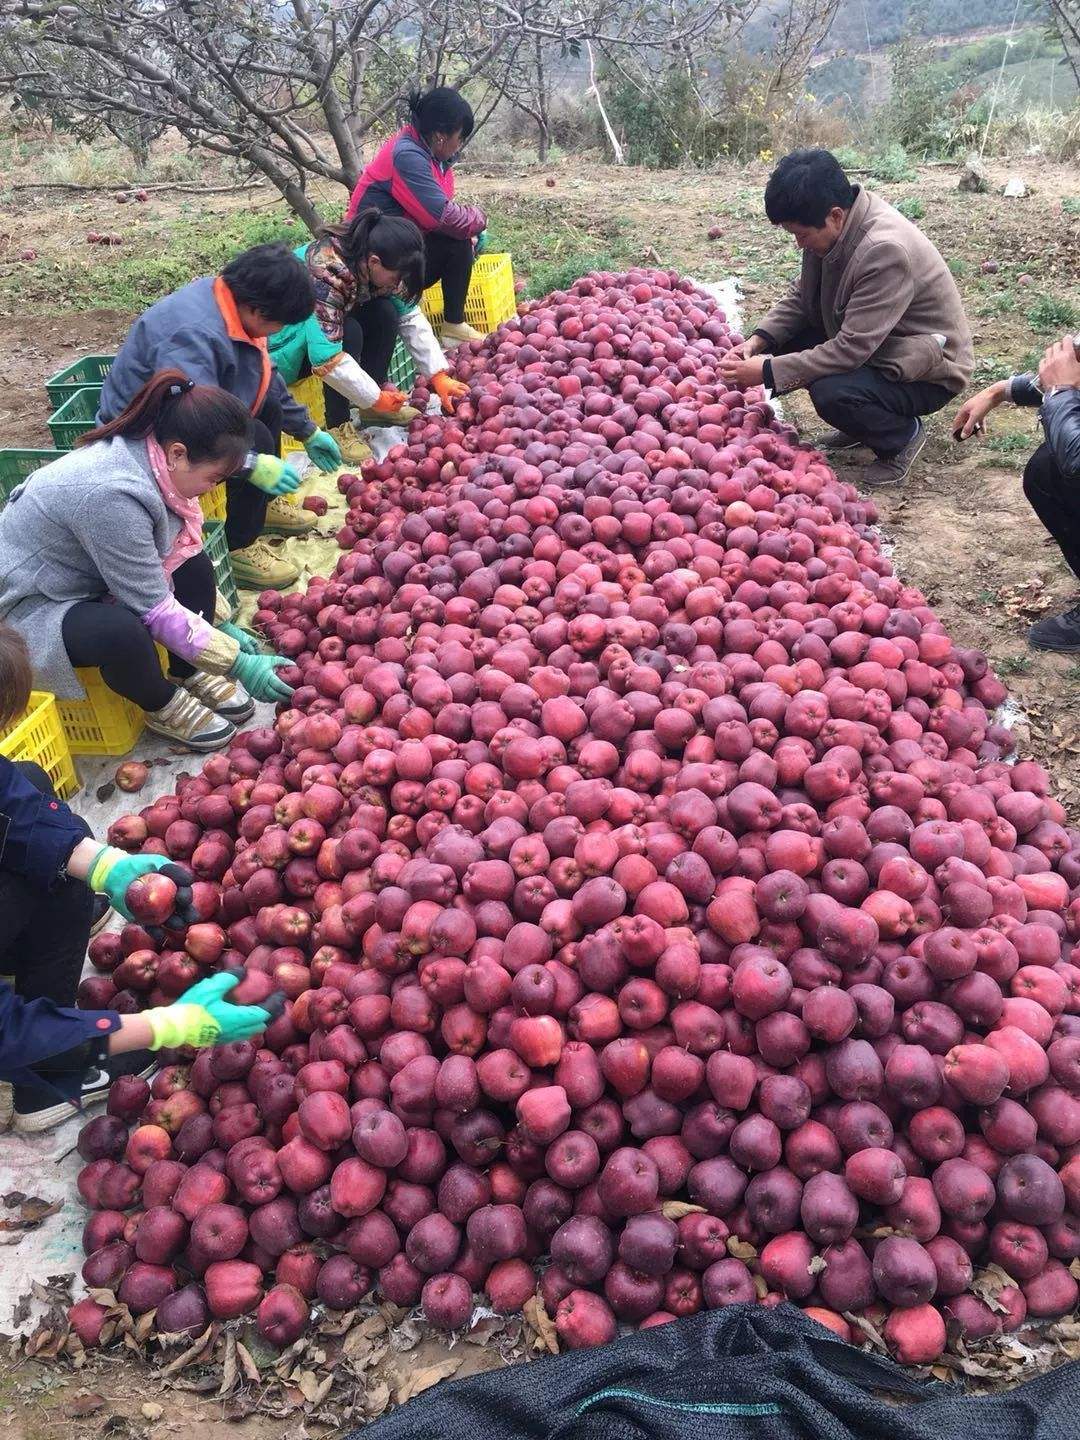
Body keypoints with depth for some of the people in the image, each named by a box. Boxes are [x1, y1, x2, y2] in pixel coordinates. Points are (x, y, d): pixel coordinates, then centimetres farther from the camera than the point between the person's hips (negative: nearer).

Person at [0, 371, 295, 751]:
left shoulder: (147, 454, -9)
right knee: (121, 631, -34)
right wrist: (237, 664, -22)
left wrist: (220, 625, 3)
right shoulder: (112, 494, -34)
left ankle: (189, 675, 11)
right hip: (31, 605, -8)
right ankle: (164, 707, -4)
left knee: (193, 566, -6)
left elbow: (179, 553, 6)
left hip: (85, 575, 9)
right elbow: (153, 608, -28)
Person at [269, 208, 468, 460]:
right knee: (349, 331, -30)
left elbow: (410, 316, -7)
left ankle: (373, 408, -2)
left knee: (385, 313, -13)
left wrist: (439, 377, -13)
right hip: (283, 342, -7)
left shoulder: (369, 258, -15)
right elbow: (325, 357, -39)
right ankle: (337, 426, -18)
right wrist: (377, 398, -31)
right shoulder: (325, 272, -36)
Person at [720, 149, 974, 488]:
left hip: (928, 370, -9)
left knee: (831, 393, -33)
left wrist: (767, 372, -29)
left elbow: (850, 349, -33)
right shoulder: (831, 225, -8)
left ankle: (902, 435, -1)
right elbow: (801, 298, 5)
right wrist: (758, 341, -12)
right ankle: (861, 425, 13)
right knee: (782, 343, -4)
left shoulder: (886, 250, -33)